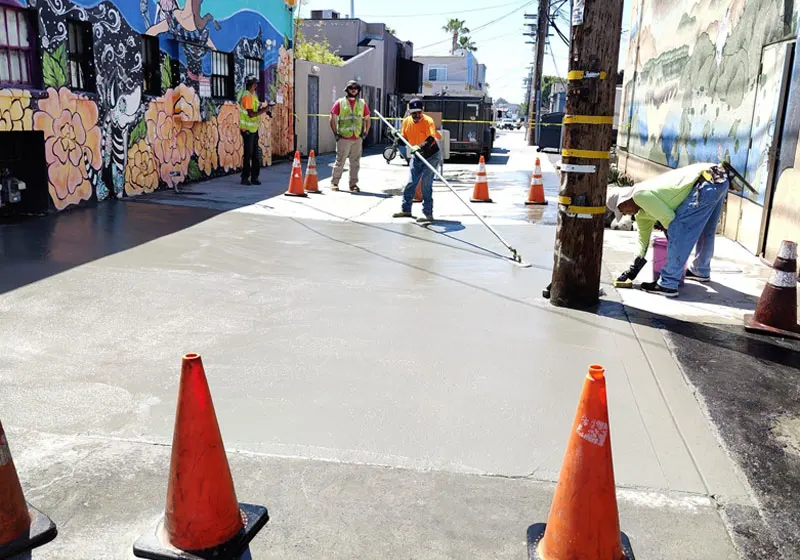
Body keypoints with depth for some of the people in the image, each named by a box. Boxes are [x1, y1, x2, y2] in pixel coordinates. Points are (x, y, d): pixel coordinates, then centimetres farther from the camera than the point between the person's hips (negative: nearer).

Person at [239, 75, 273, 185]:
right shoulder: (246, 96, -17)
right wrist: (264, 110, -19)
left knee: (255, 154, 9)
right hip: (247, 129, -9)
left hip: (254, 128, 9)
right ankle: (245, 178, 6)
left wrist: (265, 110, 1)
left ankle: (254, 177, 15)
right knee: (248, 154, -3)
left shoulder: (253, 94, 11)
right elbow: (251, 114, -23)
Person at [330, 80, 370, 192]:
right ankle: (334, 182, 9)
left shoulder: (362, 103, 11)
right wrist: (335, 133, -3)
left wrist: (365, 133, 8)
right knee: (340, 162, -1)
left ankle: (353, 184, 13)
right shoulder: (340, 102, 3)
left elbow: (367, 119, 18)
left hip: (357, 139, 3)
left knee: (355, 163, 5)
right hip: (343, 138, -3)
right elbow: (332, 119, 2)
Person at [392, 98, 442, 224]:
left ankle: (428, 213, -4)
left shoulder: (428, 121, -22)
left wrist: (420, 147, -52)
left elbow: (431, 139, -36)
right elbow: (403, 138, 7)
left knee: (426, 185, -11)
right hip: (416, 156, 6)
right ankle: (406, 210, 24)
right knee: (410, 183, 11)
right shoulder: (406, 121, -5)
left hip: (431, 156, -6)